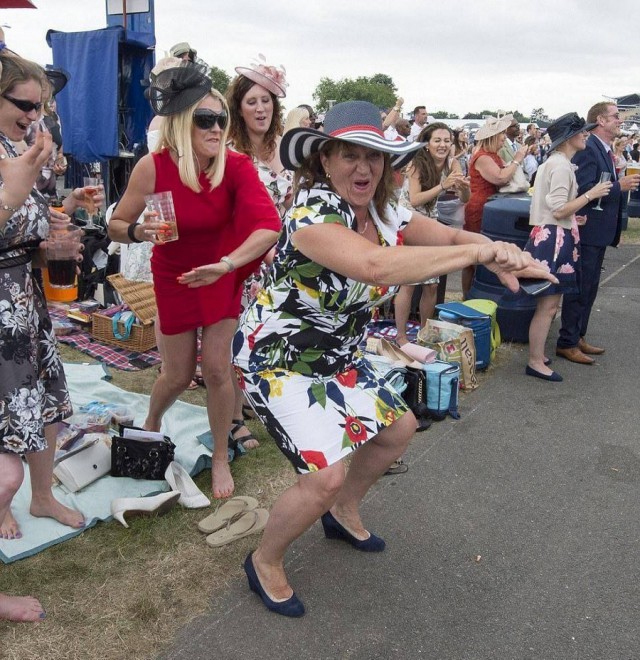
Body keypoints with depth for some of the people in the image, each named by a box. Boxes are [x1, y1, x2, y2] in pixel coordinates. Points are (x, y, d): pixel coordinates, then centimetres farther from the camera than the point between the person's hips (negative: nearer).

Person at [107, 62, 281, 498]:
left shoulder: (236, 166, -21)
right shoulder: (153, 167, -22)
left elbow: (269, 225, -33)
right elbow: (115, 227, -12)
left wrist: (226, 264, -46)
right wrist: (138, 231, -34)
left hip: (223, 275, 0)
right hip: (174, 278, 0)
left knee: (217, 368, -2)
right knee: (179, 375, 9)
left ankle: (221, 458, 20)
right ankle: (152, 421, 44)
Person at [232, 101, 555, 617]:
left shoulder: (386, 212, -4)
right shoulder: (313, 211, -29)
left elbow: (451, 235, -7)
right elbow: (375, 266, -46)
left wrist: (497, 253, -29)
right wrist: (477, 251, -44)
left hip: (338, 355, 9)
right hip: (278, 358, -8)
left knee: (399, 427, 17)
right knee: (326, 474, -17)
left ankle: (343, 512, 41)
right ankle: (265, 563, 13)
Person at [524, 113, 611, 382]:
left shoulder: (554, 162, 16)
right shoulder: (561, 165, -15)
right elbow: (558, 210, -20)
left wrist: (573, 217, 25)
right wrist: (590, 194, -13)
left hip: (549, 236, 10)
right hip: (554, 239, -10)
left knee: (548, 303, 15)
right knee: (548, 305, -5)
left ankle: (537, 354, 23)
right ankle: (536, 362, 3)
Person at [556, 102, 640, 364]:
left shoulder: (604, 150, 15)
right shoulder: (588, 149, -16)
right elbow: (582, 190, -24)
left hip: (599, 232, 10)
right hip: (587, 231, -10)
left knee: (589, 289, 15)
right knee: (580, 290, -3)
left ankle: (577, 337, 26)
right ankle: (566, 344, 6)